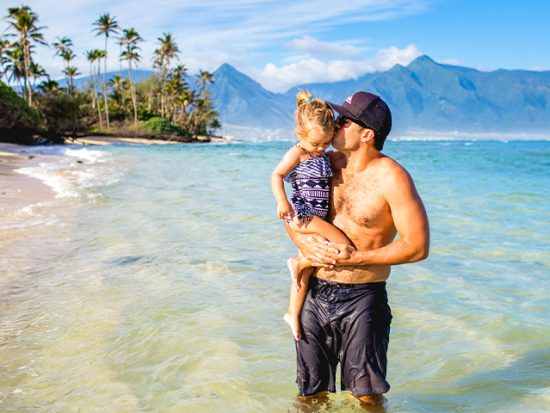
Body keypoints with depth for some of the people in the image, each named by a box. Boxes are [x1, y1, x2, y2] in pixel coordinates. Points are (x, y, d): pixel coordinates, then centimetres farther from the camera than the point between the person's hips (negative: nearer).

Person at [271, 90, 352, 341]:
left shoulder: (323, 155, 14)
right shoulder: (297, 153, -11)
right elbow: (276, 175, -18)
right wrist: (282, 202, -28)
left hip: (315, 218, 9)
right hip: (301, 215, -9)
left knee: (307, 269, 16)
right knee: (344, 247, -21)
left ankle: (293, 313, 29)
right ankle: (299, 262, -8)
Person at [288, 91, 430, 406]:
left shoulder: (390, 177, -14)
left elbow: (417, 246, -16)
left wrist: (354, 258, -18)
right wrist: (307, 243, -11)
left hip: (360, 300, -5)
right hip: (314, 294, 5)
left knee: (368, 396, 9)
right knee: (312, 393, 18)